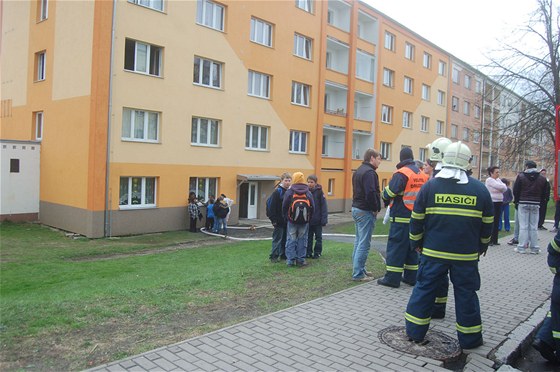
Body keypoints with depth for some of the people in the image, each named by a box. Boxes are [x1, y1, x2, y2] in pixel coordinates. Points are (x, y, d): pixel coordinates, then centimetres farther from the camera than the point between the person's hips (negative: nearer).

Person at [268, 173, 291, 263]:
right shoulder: (277, 192, -9)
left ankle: (284, 255, 22)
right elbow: (272, 207, -12)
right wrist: (274, 220, -16)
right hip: (280, 220, -6)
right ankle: (274, 256, 5)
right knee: (277, 238, -2)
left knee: (286, 238, 12)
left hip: (288, 220, 6)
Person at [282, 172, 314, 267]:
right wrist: (309, 219, 13)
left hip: (292, 220, -1)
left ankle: (291, 260, 6)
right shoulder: (308, 193, 4)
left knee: (291, 240, 5)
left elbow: (284, 206, -2)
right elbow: (312, 207, 5)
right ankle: (301, 260, 10)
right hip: (305, 221, 2)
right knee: (302, 240, 8)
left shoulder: (289, 192, -2)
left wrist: (286, 217, 11)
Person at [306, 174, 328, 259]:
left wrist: (324, 219, -14)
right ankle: (308, 252, 20)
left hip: (317, 220, -3)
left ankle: (317, 252, 17)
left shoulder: (319, 192, -9)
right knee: (309, 237, 12)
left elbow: (324, 206, -10)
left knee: (318, 237, 8)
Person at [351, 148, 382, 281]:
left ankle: (358, 269, 25)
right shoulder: (369, 172, -16)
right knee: (364, 243, -5)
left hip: (356, 208, 10)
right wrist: (376, 208, -12)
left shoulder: (358, 171, 16)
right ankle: (358, 274, -1)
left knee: (359, 241, 17)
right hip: (366, 211, -10)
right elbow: (371, 193, -25)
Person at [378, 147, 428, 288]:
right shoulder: (423, 175, 8)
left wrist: (385, 197, 1)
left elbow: (388, 193, -19)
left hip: (401, 218, -7)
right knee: (412, 247, 15)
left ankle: (392, 278, 2)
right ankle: (411, 277, 22)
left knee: (396, 246, 0)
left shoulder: (401, 174, -14)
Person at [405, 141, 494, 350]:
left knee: (424, 288, 10)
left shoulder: (430, 186, -5)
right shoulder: (480, 189, -2)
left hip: (433, 252, 0)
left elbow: (417, 219, 0)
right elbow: (487, 223, 7)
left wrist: (416, 242, 13)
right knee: (466, 293, 12)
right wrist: (483, 245, 22)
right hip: (467, 255, 1)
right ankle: (469, 338, 24)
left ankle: (415, 332, 18)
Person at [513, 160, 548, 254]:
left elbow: (515, 191, -3)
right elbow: (544, 194, 7)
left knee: (523, 227, 0)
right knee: (533, 227, 8)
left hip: (523, 204, -2)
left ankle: (521, 248, 0)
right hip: (535, 205, 2)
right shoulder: (542, 179, 5)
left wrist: (517, 202, 9)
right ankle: (534, 248, 11)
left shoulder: (520, 176, -4)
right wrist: (539, 202, 14)